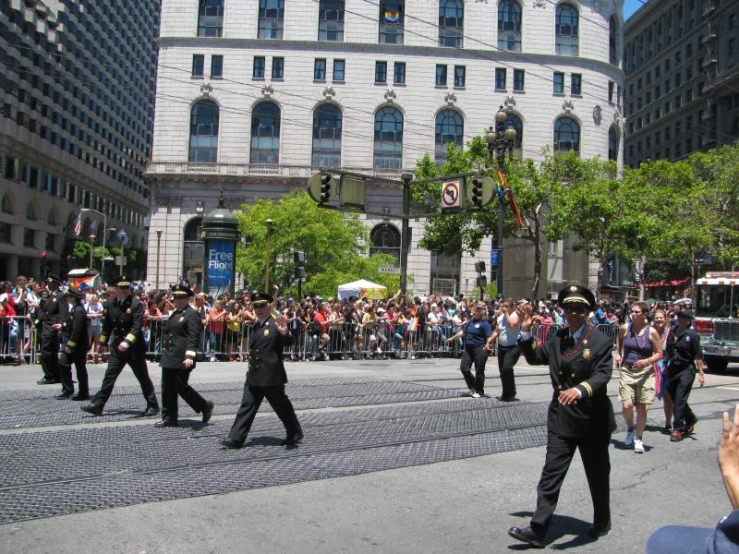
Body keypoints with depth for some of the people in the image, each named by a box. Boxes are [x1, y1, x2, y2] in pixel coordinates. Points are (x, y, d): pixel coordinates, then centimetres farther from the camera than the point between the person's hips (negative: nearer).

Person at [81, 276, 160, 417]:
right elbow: (107, 326, 15)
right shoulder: (109, 305, 5)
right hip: (117, 348, 4)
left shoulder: (136, 305, -11)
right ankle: (97, 405, 6)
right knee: (109, 376, 2)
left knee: (143, 378, 4)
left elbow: (137, 326, -20)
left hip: (134, 348, -4)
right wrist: (103, 343, 18)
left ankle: (153, 406, 15)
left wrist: (127, 341, -32)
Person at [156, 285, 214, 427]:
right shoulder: (175, 313, 16)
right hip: (169, 358, 9)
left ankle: (205, 406, 15)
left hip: (182, 359, -9)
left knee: (181, 387, -3)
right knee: (168, 388, 9)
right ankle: (169, 418, 17)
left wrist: (189, 356, -28)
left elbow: (194, 338, -19)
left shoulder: (192, 314, -11)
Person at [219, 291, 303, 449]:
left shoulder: (275, 325, -11)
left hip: (271, 376, -7)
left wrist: (285, 333, -43)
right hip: (254, 376, 7)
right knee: (247, 406, 5)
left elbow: (288, 343, -23)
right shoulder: (256, 326, 13)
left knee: (282, 406, 6)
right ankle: (235, 439, 7)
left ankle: (295, 433, 23)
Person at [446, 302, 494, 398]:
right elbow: (463, 332, 22)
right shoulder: (470, 321, 12)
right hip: (468, 348, 7)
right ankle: (472, 388, 21)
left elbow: (490, 336, -17)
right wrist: (452, 338, 25)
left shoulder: (484, 323, -10)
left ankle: (479, 391, 16)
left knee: (479, 371, 0)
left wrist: (487, 344, -36)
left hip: (479, 349, -7)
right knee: (463, 367, 5)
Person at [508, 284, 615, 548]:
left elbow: (603, 375, -22)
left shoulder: (600, 341, -11)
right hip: (562, 417, 4)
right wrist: (526, 332, 3)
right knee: (551, 473, -1)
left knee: (597, 474, 16)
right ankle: (538, 530, 0)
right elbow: (534, 358, 16)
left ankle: (602, 521, 38)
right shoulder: (557, 338, 6)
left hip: (592, 419, -3)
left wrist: (580, 390, -40)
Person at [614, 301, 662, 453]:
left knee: (641, 407, 3)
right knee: (627, 406, -9)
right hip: (627, 371, 1)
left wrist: (647, 361, -17)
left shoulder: (651, 332, -5)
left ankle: (639, 439, 18)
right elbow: (619, 339, 24)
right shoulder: (625, 328, 0)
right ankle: (630, 429, 21)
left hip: (645, 372, -1)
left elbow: (659, 353, 0)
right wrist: (618, 354, 13)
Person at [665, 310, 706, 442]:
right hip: (673, 370, 6)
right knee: (675, 399, 13)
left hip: (686, 370, -6)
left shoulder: (692, 335, -9)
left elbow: (698, 355, -9)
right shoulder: (671, 333, 7)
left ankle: (678, 429, -2)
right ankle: (690, 419, 36)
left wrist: (701, 373, -11)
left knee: (680, 401, -8)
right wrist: (666, 366, 18)